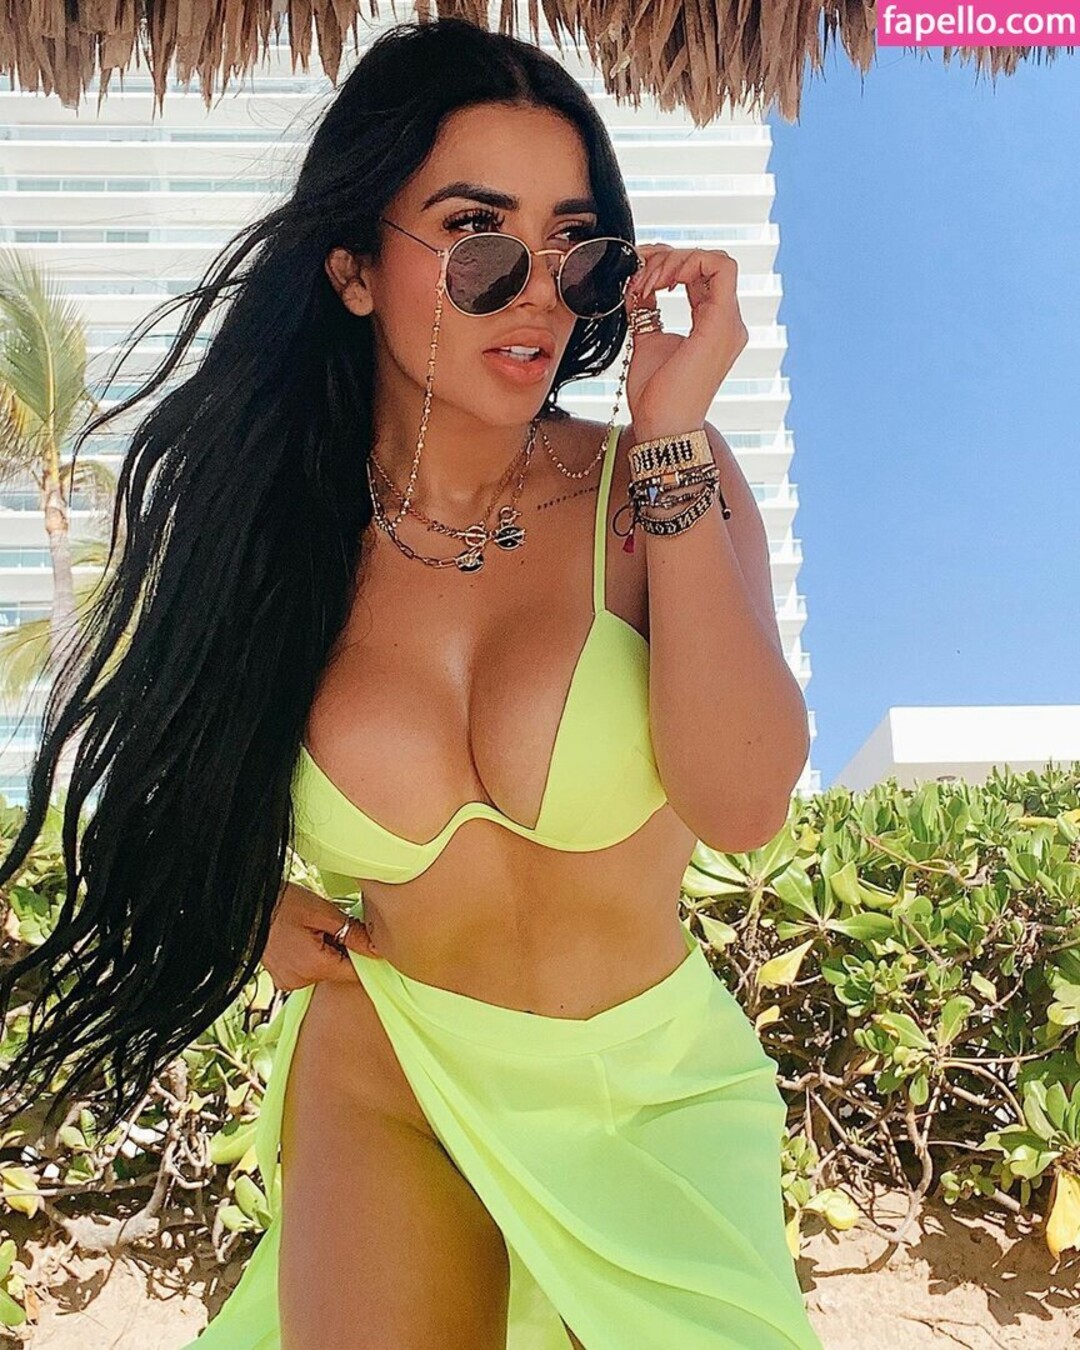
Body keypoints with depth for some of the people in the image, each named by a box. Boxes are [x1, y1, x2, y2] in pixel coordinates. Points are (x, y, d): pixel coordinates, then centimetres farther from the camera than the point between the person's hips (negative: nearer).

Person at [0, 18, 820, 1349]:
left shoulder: (659, 485, -13)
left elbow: (740, 804, -29)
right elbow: (183, 758, 14)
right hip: (385, 1088, 1)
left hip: (654, 1096, 0)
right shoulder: (271, 530, -8)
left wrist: (671, 436, -28)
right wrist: (251, 898, -4)